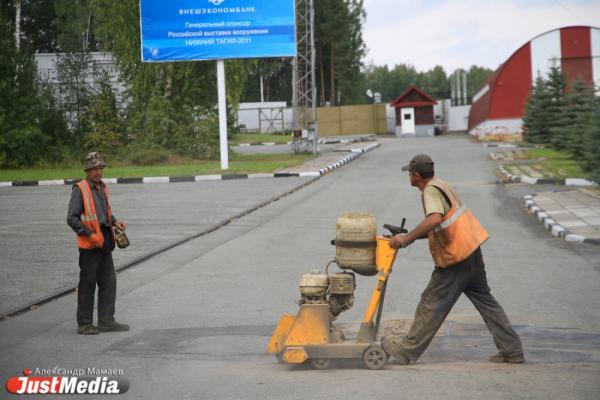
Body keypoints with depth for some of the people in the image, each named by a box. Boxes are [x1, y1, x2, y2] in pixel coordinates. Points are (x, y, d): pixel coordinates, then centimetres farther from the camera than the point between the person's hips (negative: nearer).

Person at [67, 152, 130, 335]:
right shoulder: (79, 190, -10)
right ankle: (84, 324, 7)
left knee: (109, 282, 7)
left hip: (105, 244, 7)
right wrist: (91, 235, -19)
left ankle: (106, 321, 14)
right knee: (87, 284, -1)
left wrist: (115, 222, 9)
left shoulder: (103, 188, 13)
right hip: (89, 245, -7)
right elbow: (72, 218, -14)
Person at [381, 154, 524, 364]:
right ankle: (512, 350, 14)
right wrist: (409, 237, 17)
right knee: (484, 300, 13)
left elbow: (434, 219, -34)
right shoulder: (440, 185, 16)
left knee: (432, 303, -1)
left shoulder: (431, 191, -15)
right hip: (472, 252, 9)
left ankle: (407, 351, 8)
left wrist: (406, 239, -30)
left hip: (456, 259, -9)